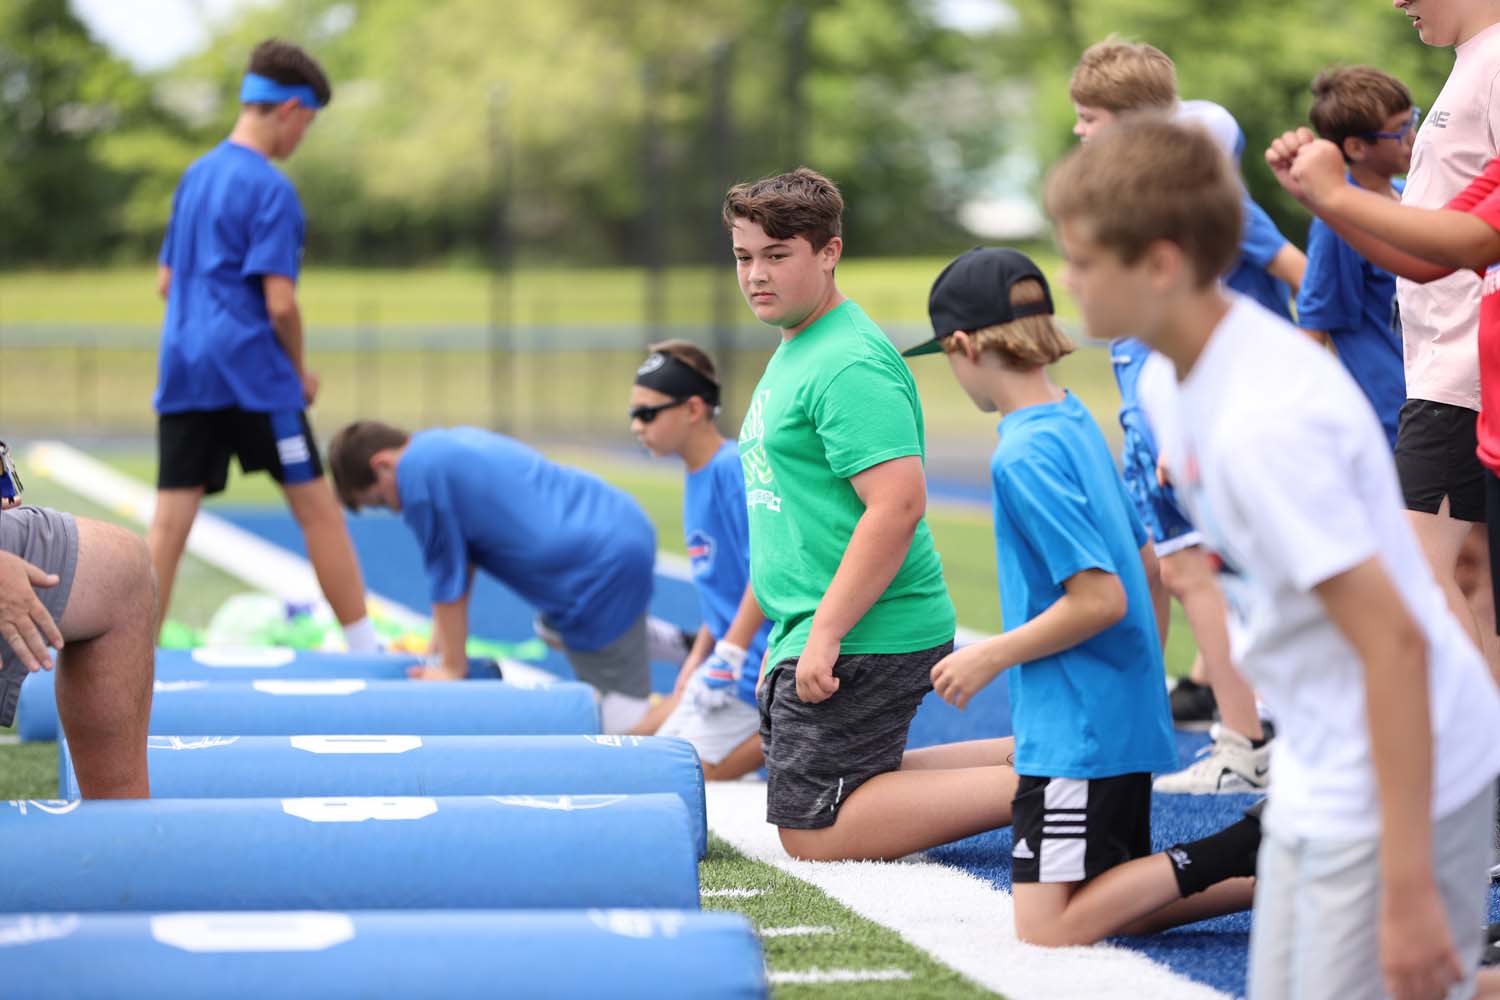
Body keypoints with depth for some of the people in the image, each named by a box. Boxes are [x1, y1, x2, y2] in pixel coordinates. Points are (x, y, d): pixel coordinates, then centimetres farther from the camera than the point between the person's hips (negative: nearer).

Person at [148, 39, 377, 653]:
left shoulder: (196, 175, 14)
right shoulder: (271, 189, -10)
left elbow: (166, 282, 20)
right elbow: (280, 302, -15)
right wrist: (300, 371, -1)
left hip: (183, 370, 7)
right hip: (252, 373, -7)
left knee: (169, 521, 1)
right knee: (318, 509, 3)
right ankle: (366, 650, 8)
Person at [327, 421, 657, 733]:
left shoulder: (417, 471, -11)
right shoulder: (450, 442, 17)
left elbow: (448, 581, -6)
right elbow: (465, 562, 20)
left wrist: (452, 668, 5)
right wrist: (439, 649, 21)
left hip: (603, 569, -10)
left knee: (625, 719, -6)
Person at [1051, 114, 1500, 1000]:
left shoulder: (1263, 425, -26)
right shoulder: (1203, 368, 2)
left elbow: (1395, 642, -27)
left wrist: (1407, 891, -27)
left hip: (1402, 784, -10)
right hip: (1321, 779, 10)